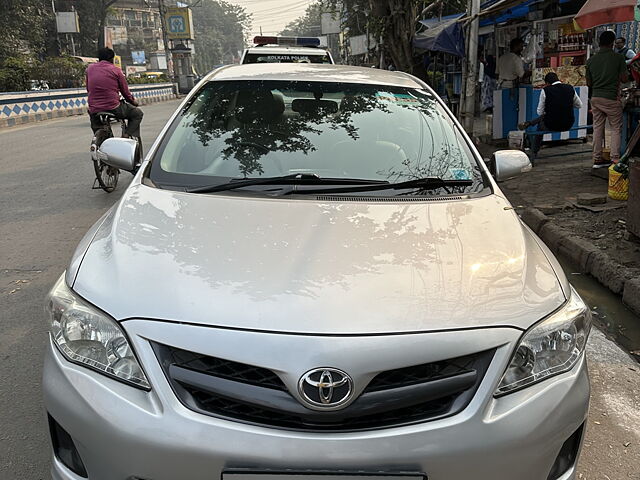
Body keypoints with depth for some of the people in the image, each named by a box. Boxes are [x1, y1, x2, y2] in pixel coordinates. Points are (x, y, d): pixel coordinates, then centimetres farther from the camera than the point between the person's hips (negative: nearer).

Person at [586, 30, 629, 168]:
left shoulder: (591, 60, 5)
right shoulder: (618, 58, -8)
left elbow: (589, 83, 8)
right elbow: (624, 79, -6)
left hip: (595, 98, 4)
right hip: (612, 97, -4)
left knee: (597, 128, 8)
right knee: (616, 128, 4)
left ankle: (597, 159, 10)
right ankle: (615, 159, -2)